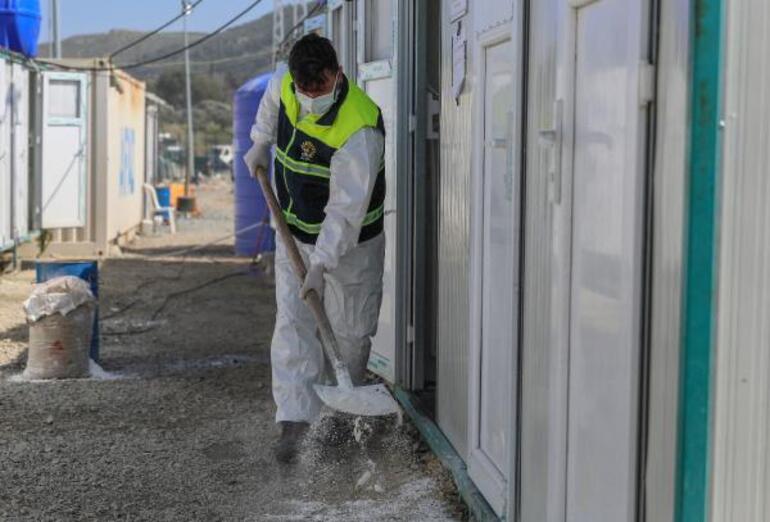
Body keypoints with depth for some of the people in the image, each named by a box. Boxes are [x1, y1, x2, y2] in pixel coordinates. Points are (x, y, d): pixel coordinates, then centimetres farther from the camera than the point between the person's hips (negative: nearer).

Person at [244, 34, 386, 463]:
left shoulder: (359, 129, -30)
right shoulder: (284, 87, -9)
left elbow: (346, 207, -33)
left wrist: (321, 265, -38)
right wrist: (260, 144, 20)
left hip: (348, 243, -5)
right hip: (296, 234, 5)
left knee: (349, 332, 5)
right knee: (293, 326, -5)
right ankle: (296, 420, -8)